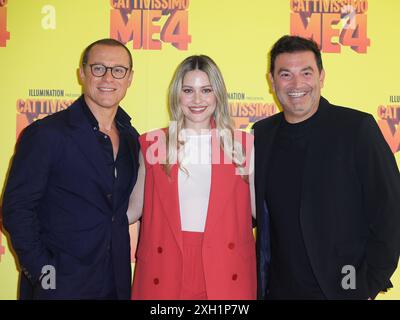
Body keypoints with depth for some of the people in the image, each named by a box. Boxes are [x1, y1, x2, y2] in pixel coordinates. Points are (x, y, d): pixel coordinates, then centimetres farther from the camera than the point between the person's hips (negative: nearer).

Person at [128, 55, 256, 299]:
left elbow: (259, 209, 5)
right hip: (164, 269, 0)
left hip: (225, 270, 0)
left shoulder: (242, 145, 3)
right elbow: (135, 208, 8)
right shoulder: (152, 144, 4)